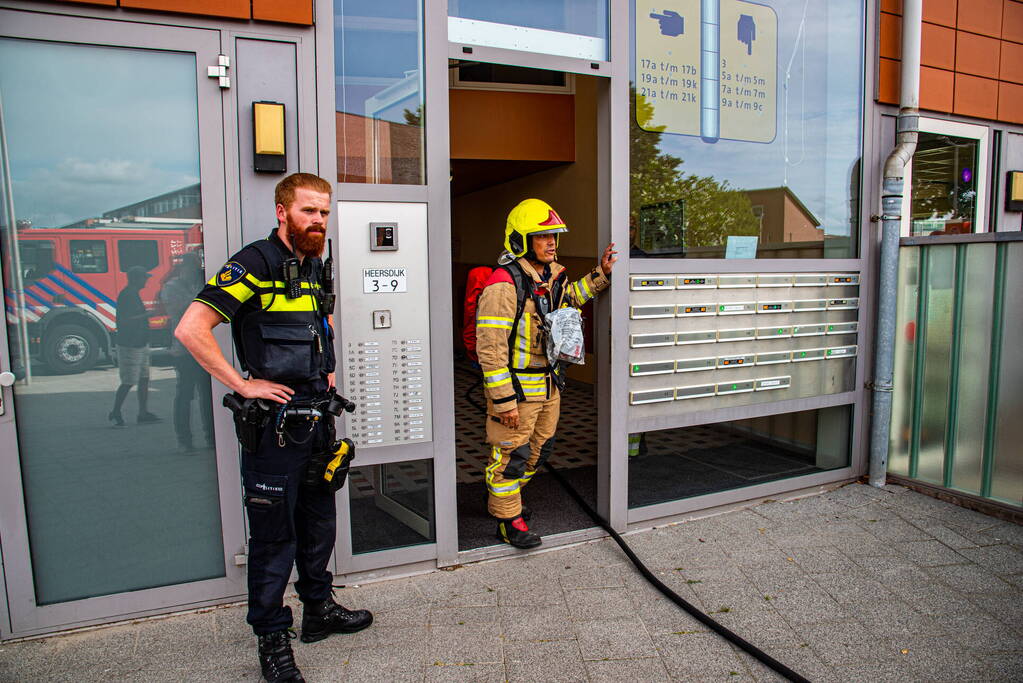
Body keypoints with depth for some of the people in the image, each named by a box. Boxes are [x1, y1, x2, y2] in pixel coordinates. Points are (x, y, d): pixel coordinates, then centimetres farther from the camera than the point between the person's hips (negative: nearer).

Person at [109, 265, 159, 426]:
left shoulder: (134, 294, 14)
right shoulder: (126, 296, -17)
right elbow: (124, 320, -25)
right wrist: (148, 314, -23)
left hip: (140, 345, 10)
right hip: (129, 346, -10)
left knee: (144, 379, 10)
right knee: (128, 382, -5)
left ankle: (144, 413, 15)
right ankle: (114, 413, 9)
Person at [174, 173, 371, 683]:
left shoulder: (316, 267, 10)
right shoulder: (255, 264, -15)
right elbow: (191, 330, -23)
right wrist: (243, 384, -20)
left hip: (317, 418, 8)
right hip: (275, 423, -8)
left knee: (318, 522, 19)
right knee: (274, 534, 5)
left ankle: (319, 609, 38)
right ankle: (271, 639, 22)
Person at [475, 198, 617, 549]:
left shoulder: (553, 276, 4)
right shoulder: (504, 284, -23)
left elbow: (570, 297, 28)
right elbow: (491, 348, -24)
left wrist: (601, 273, 14)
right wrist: (504, 400, -23)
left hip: (548, 384, 9)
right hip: (516, 386, -9)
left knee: (538, 450, 22)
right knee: (511, 454, 5)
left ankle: (501, 498, 43)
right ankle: (508, 519, 25)